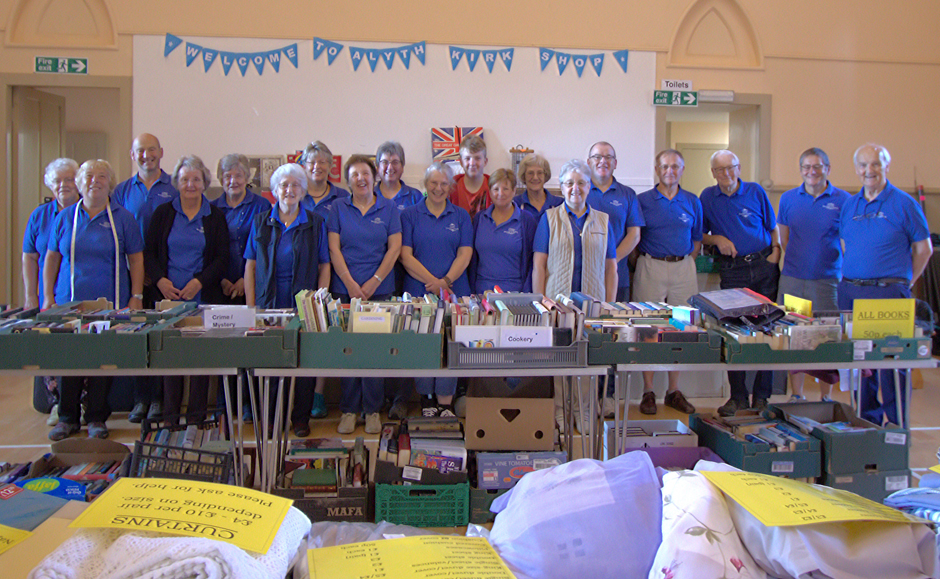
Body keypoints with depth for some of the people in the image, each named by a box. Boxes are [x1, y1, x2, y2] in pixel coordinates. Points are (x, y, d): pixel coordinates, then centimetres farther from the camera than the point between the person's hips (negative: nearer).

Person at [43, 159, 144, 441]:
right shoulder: (65, 217, 9)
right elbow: (52, 259, 11)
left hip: (111, 303, -2)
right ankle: (68, 417, 16)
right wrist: (48, 297, 4)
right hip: (70, 302, 2)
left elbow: (136, 260, 4)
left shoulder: (122, 218, 4)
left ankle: (97, 418, 13)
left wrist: (136, 297, -2)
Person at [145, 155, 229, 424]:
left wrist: (199, 281, -11)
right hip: (167, 296, 1)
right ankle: (169, 415, 11)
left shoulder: (215, 217, 7)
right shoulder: (163, 213, 10)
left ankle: (196, 416, 8)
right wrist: (160, 280, -8)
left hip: (203, 298, -1)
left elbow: (222, 258, 3)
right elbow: (149, 253, 9)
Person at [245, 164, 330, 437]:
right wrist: (250, 307, 0)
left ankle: (301, 418, 15)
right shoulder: (260, 222, 8)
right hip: (269, 305, 1)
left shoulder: (315, 223, 5)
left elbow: (324, 266, 5)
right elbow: (250, 266, 7)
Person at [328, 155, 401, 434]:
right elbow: (334, 249, 1)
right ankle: (349, 410, 12)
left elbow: (394, 248, 1)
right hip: (344, 289, 0)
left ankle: (372, 409, 11)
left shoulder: (388, 208, 7)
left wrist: (374, 282, -8)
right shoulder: (338, 208, 7)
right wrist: (351, 284, -9)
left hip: (379, 290, 0)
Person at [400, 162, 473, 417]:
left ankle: (446, 403, 5)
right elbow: (406, 255, -2)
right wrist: (431, 281, -13)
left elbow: (465, 254, 3)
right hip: (419, 290, -1)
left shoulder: (461, 216, 11)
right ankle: (426, 399, 13)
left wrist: (446, 281, -13)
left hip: (454, 290, 1)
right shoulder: (410, 215, 7)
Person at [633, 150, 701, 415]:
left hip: (684, 269, 3)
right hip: (651, 268, -3)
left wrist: (685, 262, 5)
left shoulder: (693, 202, 10)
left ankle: (674, 391, 15)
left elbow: (697, 240, 16)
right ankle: (648, 392, 6)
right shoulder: (643, 201, 2)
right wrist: (644, 262, -3)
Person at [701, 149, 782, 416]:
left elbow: (774, 227, 13)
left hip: (764, 266, 0)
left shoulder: (756, 192, 7)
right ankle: (738, 397, 6)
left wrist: (776, 252, -1)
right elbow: (700, 235, 13)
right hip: (732, 271, 0)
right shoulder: (707, 197, 7)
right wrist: (716, 239, -6)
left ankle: (762, 396, 8)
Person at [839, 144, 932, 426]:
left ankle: (897, 426, 9)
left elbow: (923, 249, 2)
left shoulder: (904, 204, -2)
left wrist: (904, 282, 2)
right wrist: (851, 280, 13)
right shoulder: (849, 205, 12)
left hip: (888, 295, -5)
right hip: (850, 293, 5)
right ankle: (866, 421, 23)